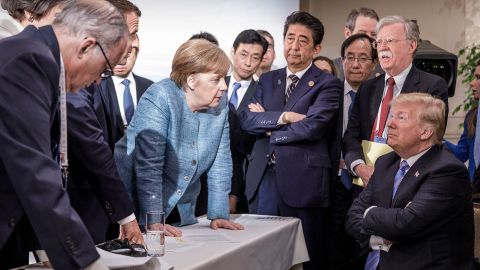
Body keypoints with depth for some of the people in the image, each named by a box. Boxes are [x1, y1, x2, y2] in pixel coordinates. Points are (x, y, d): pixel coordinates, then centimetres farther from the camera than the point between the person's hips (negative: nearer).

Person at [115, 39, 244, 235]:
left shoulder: (219, 104, -2)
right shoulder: (158, 99, -20)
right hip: (138, 209, -5)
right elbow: (148, 165, -24)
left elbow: (221, 163, 0)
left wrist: (218, 215, -6)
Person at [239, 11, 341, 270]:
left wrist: (267, 126, -4)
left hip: (302, 181, -4)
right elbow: (246, 119, 2)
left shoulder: (327, 84, -2)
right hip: (262, 179, 5)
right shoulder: (267, 80, 14)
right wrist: (283, 117, -13)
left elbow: (312, 127, -16)